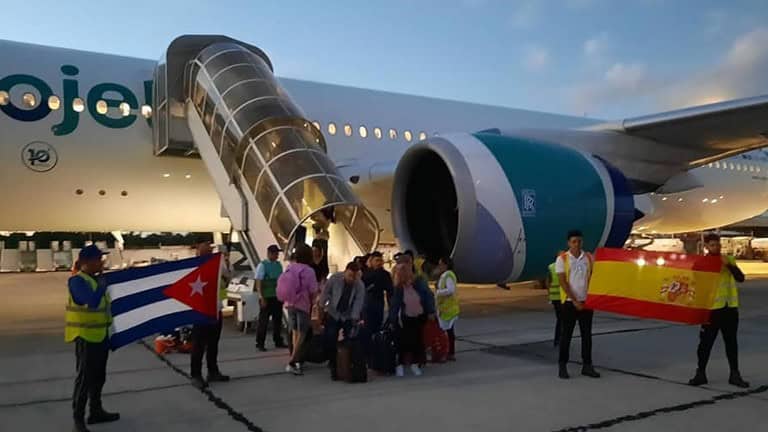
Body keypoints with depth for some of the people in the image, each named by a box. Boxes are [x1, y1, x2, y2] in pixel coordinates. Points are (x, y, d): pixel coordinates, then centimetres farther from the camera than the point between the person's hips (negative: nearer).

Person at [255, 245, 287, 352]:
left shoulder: (279, 265, 10)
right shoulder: (262, 265, -7)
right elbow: (258, 282, -11)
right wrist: (261, 298, -16)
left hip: (278, 297, 6)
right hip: (267, 298, -5)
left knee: (278, 320, 12)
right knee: (263, 321, 1)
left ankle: (278, 342, 23)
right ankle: (260, 344, 10)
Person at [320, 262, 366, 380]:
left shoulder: (360, 285, -15)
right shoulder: (334, 279, -15)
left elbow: (358, 303, -18)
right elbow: (325, 293, -4)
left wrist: (355, 319, -26)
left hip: (349, 317, 0)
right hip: (333, 314, 0)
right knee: (331, 341, -5)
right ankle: (333, 367, 8)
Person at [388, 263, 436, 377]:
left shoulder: (418, 285, -7)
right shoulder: (398, 289, -12)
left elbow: (429, 296, 0)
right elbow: (394, 306, -12)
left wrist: (431, 312, -3)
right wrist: (393, 321, -14)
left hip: (420, 318, 3)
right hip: (406, 319, -3)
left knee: (418, 341, 7)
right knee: (403, 341, -2)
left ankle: (415, 364, 22)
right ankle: (400, 365, 12)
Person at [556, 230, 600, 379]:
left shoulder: (589, 257, 5)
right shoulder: (562, 259, -5)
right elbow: (563, 282, -9)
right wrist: (575, 301, -14)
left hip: (586, 301, 3)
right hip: (569, 302, -3)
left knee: (587, 334, 8)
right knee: (566, 334, 2)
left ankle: (587, 365, 17)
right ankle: (563, 366, 10)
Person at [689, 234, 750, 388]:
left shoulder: (728, 259, 6)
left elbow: (740, 278, -4)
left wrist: (729, 265, -16)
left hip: (730, 306, 3)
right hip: (711, 307, -3)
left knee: (731, 341, 11)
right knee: (706, 342, 1)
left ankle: (735, 374, 19)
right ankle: (701, 373, 10)